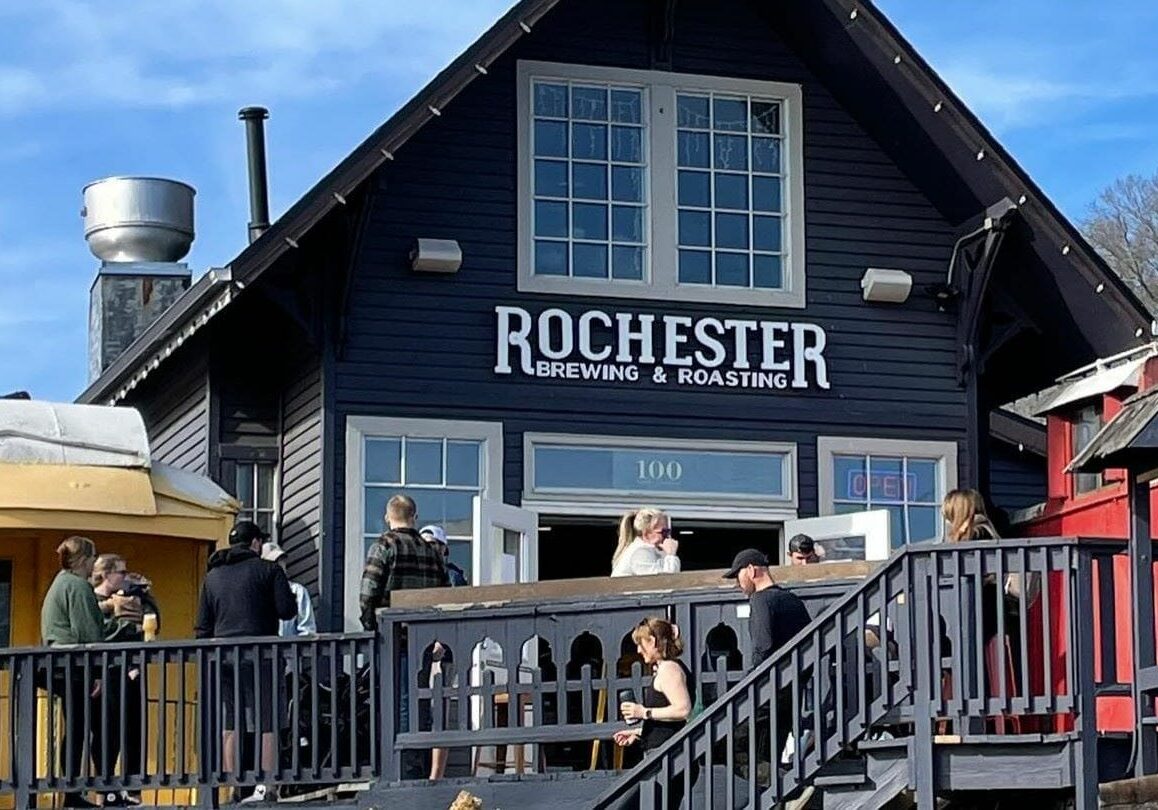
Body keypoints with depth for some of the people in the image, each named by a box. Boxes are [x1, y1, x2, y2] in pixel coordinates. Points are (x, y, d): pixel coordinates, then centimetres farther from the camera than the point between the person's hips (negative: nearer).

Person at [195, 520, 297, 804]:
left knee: (230, 724, 10)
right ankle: (265, 787, -10)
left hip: (222, 656, 5)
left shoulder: (212, 576, 16)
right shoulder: (268, 570, 0)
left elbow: (202, 626, 16)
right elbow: (288, 610, -5)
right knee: (266, 722, -3)